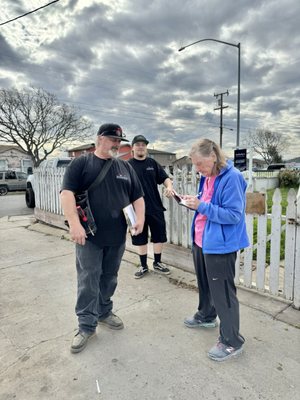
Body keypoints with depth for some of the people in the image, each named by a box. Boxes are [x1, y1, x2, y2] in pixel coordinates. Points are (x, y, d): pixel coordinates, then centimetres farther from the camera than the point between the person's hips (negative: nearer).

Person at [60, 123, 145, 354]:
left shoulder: (125, 167, 13)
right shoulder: (81, 163, -1)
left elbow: (138, 196, 14)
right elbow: (67, 192, -10)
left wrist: (140, 218, -2)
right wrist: (74, 224, -20)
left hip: (117, 237, 4)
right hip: (89, 236, -4)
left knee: (109, 279, 16)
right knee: (88, 281, 2)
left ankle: (104, 312, 36)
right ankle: (86, 326, 17)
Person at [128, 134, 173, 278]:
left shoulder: (152, 163, 6)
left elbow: (165, 178, 5)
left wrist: (169, 186, -17)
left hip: (155, 207, 2)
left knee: (159, 236, 10)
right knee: (140, 239, 9)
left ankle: (157, 263, 30)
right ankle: (143, 266, 27)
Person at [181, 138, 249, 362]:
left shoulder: (231, 177, -20)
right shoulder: (207, 177, 6)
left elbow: (233, 215, -23)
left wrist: (201, 206, -27)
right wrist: (194, 203, -2)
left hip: (220, 245, -9)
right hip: (201, 241, 9)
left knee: (223, 292, 3)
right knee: (205, 283, 25)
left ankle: (232, 342, 22)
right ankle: (206, 316, 48)